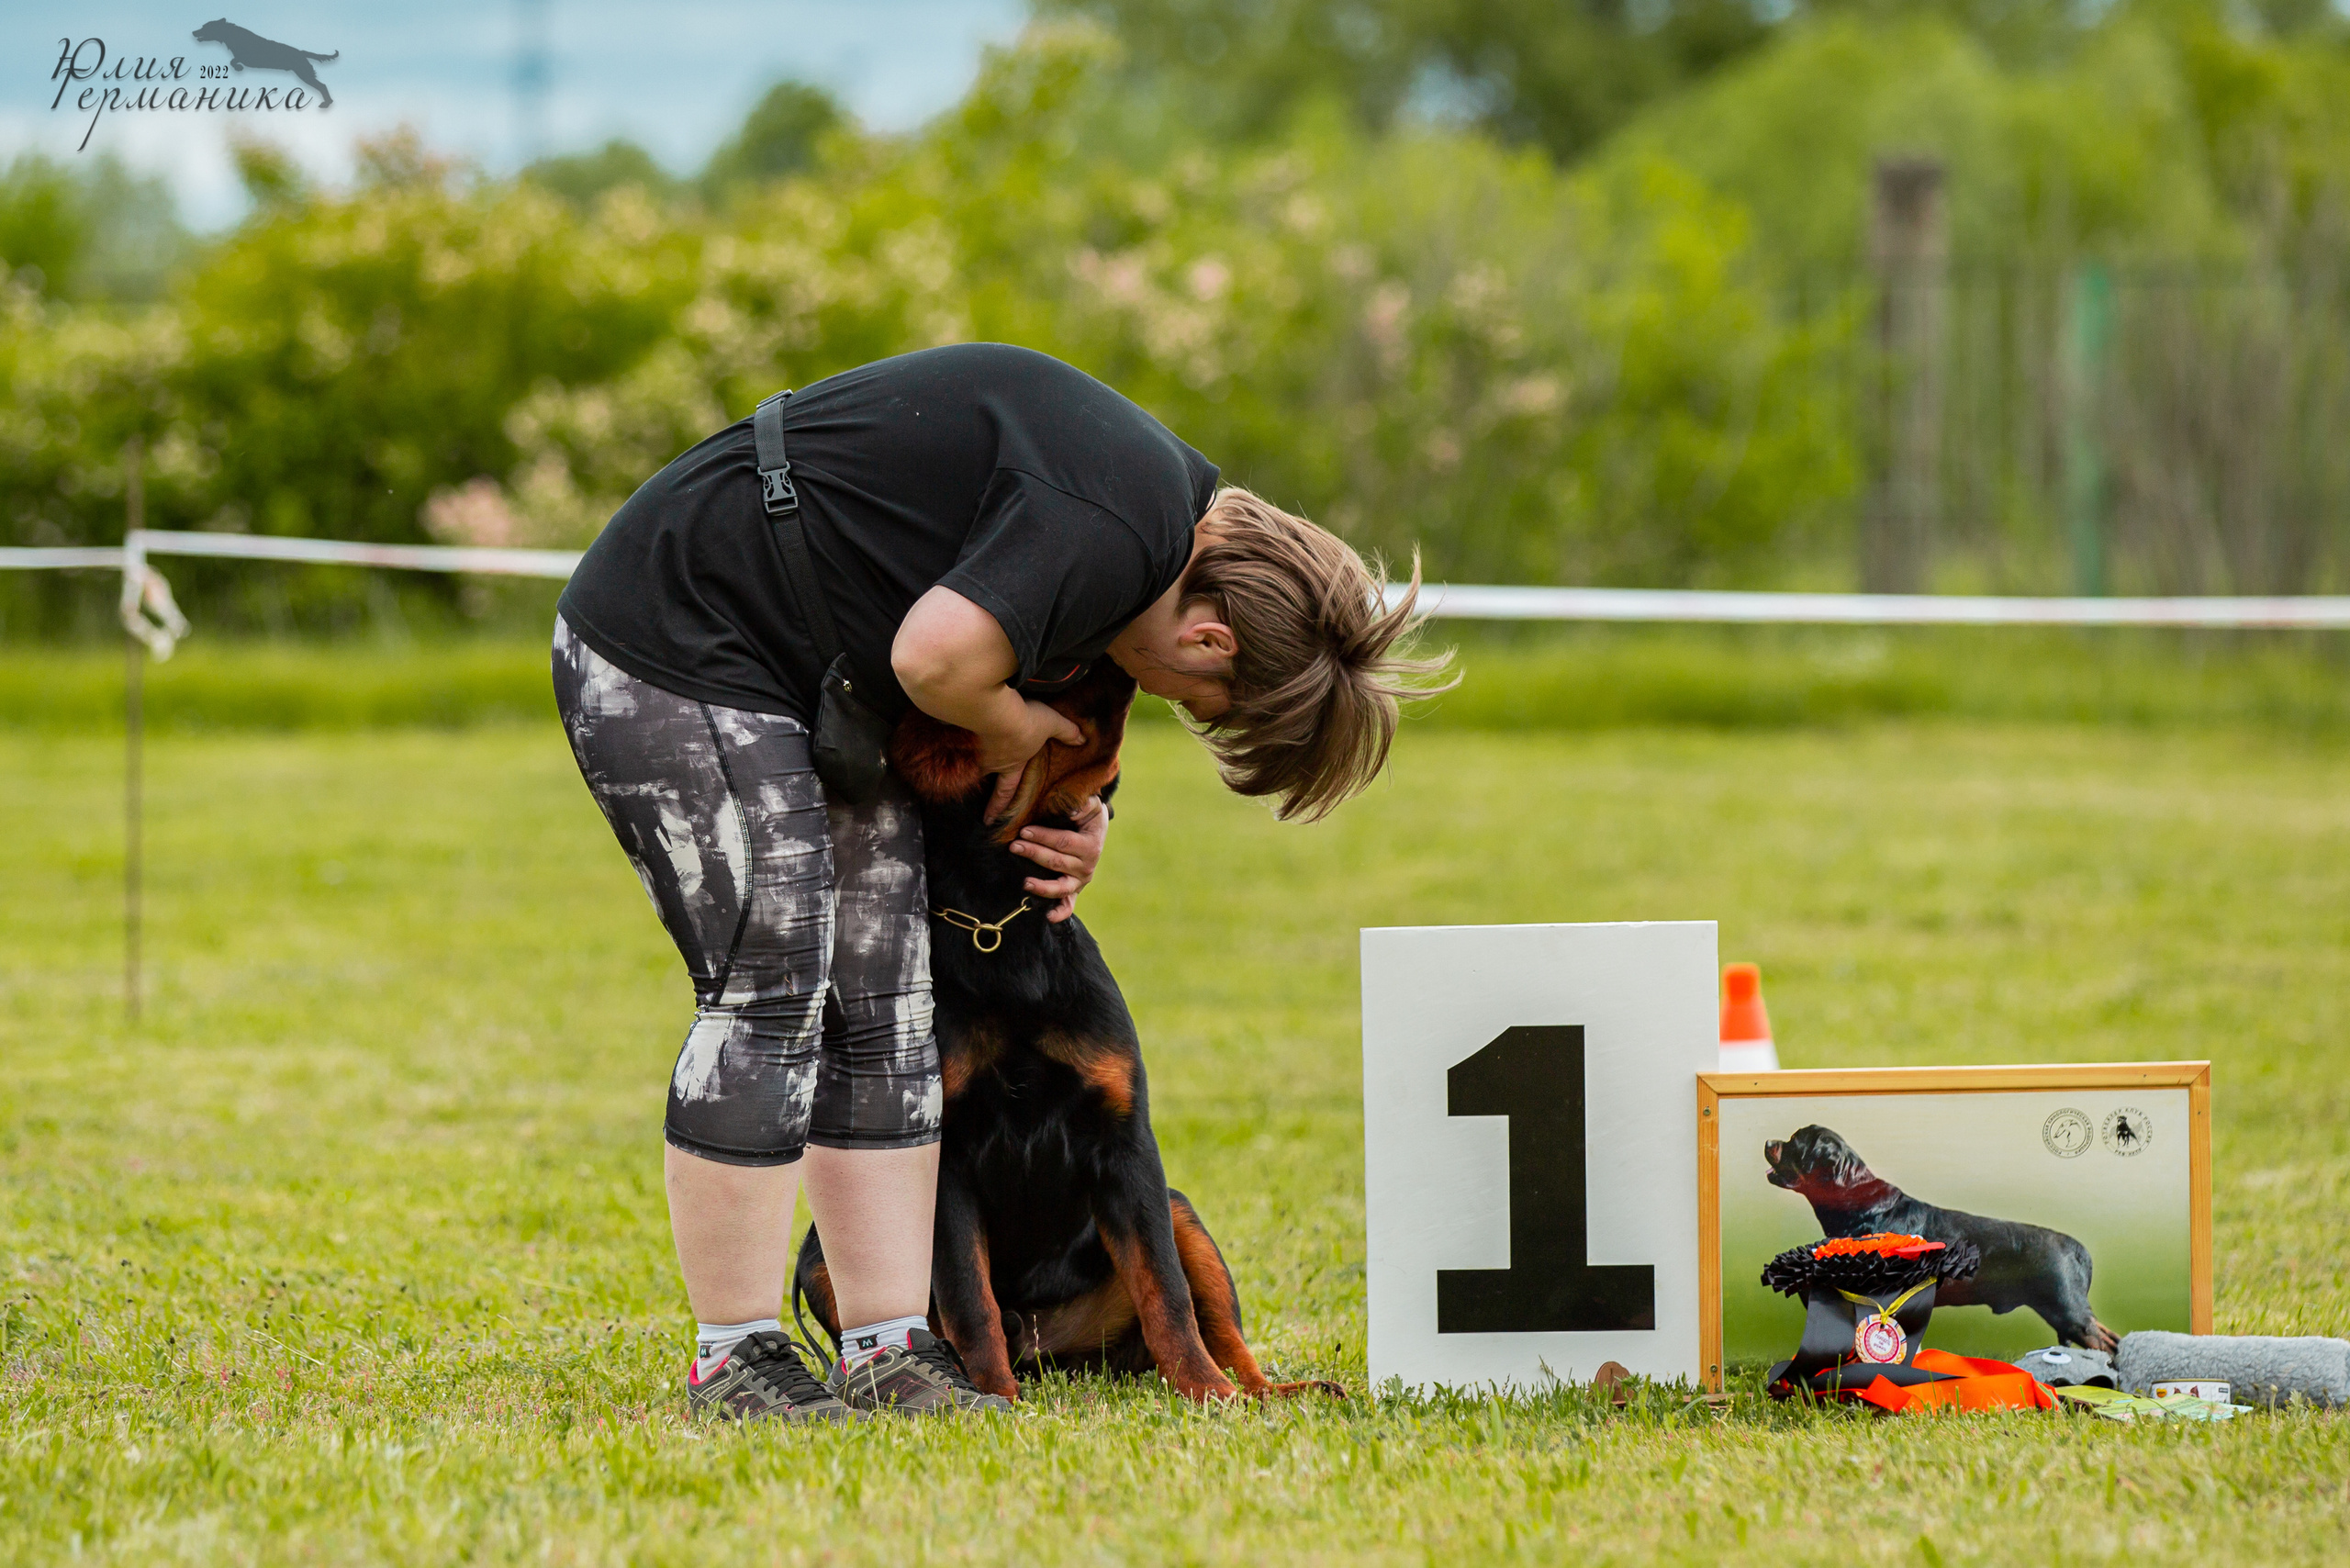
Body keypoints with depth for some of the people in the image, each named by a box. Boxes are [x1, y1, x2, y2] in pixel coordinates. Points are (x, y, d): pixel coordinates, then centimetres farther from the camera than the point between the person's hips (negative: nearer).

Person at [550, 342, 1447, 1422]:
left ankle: (891, 1354, 4)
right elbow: (936, 655, -35)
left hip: (805, 683, 11)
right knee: (771, 989, -13)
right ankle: (733, 1363, -6)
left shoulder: (1172, 493, 8)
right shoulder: (1115, 525, -25)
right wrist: (1013, 728, -13)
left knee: (882, 1004, 4)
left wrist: (1074, 816, 8)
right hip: (665, 651, -11)